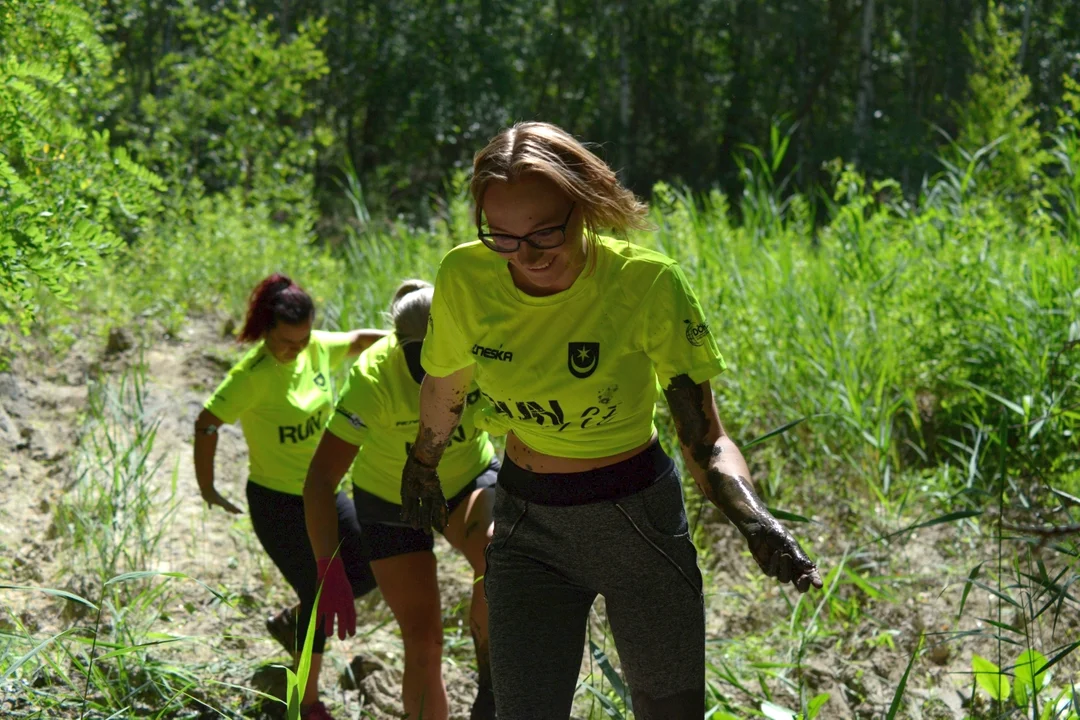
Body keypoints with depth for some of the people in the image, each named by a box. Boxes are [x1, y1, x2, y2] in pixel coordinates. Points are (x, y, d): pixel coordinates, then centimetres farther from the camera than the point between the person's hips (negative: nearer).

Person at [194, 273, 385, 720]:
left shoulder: (318, 349, -4)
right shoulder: (254, 376, -24)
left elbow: (359, 341, 13)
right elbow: (207, 424, -21)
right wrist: (206, 488, -13)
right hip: (277, 502, -7)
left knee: (367, 572, 8)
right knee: (318, 596, -1)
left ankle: (289, 623, 31)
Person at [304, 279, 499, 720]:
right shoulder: (374, 378, -35)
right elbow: (321, 479, -35)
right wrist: (330, 573, -42)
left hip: (469, 480, 1)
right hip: (391, 501, -1)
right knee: (422, 641, -4)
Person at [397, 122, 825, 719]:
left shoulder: (647, 282, -23)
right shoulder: (464, 277, -14)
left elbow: (704, 440, -23)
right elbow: (444, 388, 7)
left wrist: (755, 520, -41)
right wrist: (422, 465, 24)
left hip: (638, 518, -2)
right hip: (525, 524, 2)